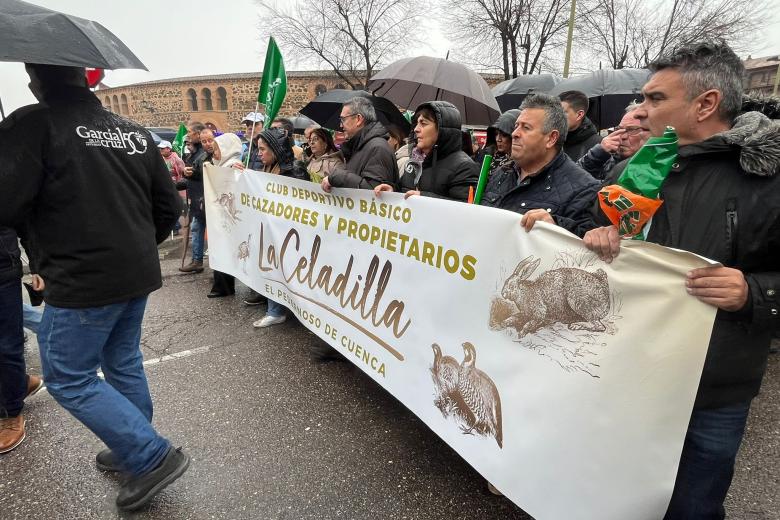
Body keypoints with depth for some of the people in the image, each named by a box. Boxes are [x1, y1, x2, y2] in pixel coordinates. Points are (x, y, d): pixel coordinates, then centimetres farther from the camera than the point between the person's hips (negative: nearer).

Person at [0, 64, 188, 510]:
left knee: (68, 378, 9)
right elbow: (168, 206, 10)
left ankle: (154, 457, 8)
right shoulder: (134, 131, 8)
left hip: (83, 282, -7)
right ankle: (135, 450, 36)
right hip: (138, 275, 7)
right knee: (124, 365, 20)